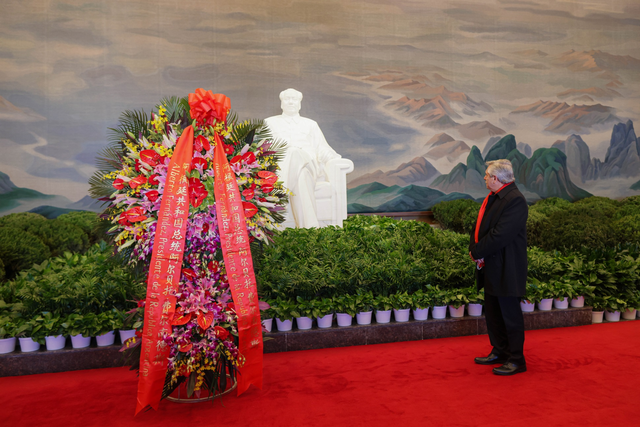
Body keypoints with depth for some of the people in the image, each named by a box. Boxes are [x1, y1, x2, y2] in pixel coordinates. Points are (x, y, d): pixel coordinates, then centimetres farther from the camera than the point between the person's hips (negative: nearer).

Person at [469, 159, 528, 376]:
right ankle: (499, 352, 34)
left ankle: (516, 360, 17)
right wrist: (474, 248, -4)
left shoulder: (515, 200, -19)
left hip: (506, 270, -10)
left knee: (510, 316, 3)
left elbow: (500, 236, -25)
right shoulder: (492, 197, 12)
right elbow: (479, 226, 13)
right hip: (490, 268, 10)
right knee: (492, 313, 19)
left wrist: (477, 252, -16)